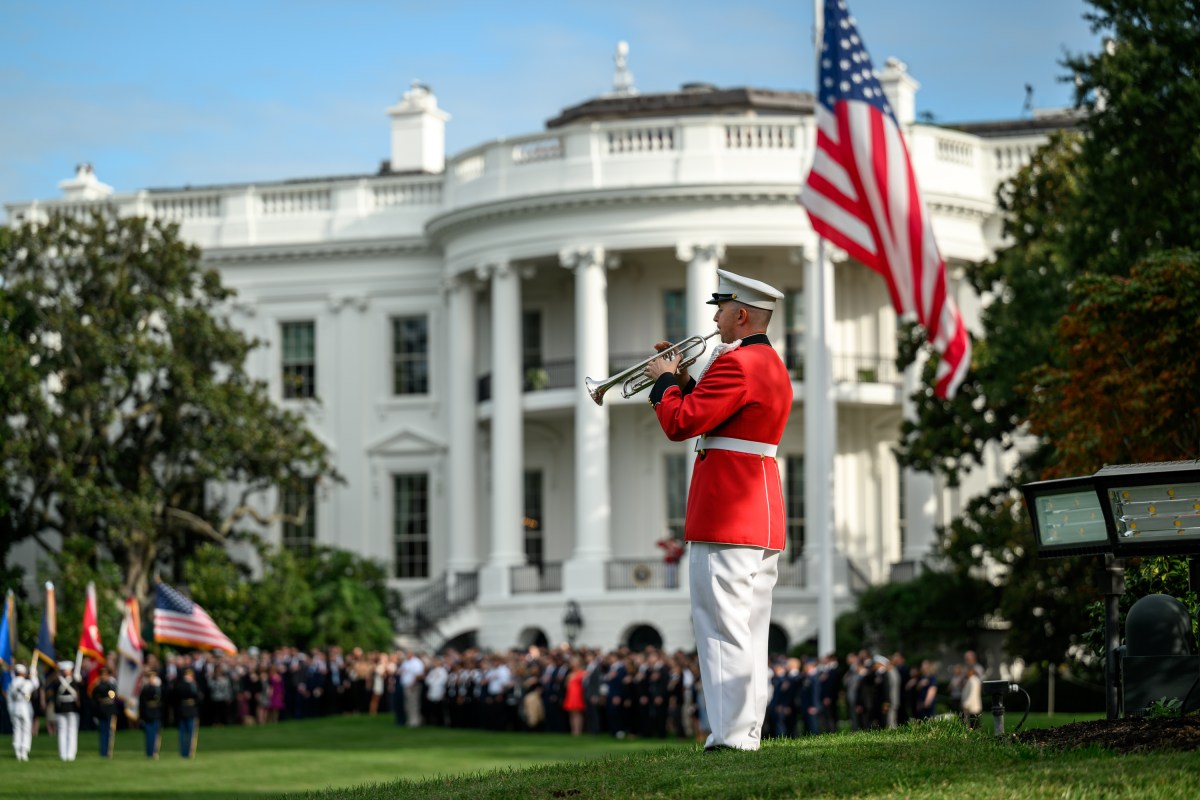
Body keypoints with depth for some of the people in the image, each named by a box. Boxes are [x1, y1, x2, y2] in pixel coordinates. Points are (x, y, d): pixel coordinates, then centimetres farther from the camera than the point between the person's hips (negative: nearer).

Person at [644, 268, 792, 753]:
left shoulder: (735, 364, -14)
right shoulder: (774, 367, 18)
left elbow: (680, 424, -16)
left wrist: (664, 381, 1)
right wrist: (683, 381, 18)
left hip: (725, 514, -10)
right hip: (766, 516, 10)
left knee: (723, 630, -10)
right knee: (749, 633, 10)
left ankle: (730, 736, -13)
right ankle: (749, 735, 11)